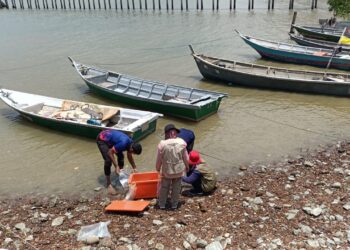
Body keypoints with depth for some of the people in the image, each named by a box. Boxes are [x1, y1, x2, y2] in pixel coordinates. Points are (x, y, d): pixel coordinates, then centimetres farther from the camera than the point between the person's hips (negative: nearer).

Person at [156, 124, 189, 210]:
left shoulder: (162, 144, -20)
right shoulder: (181, 142, -15)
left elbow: (159, 159, -10)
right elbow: (185, 157, -4)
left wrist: (158, 168, 8)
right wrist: (187, 166, 14)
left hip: (167, 170, -1)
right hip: (179, 170, 1)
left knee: (164, 187, 19)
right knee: (176, 188, 19)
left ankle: (162, 204, 32)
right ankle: (174, 204, 31)